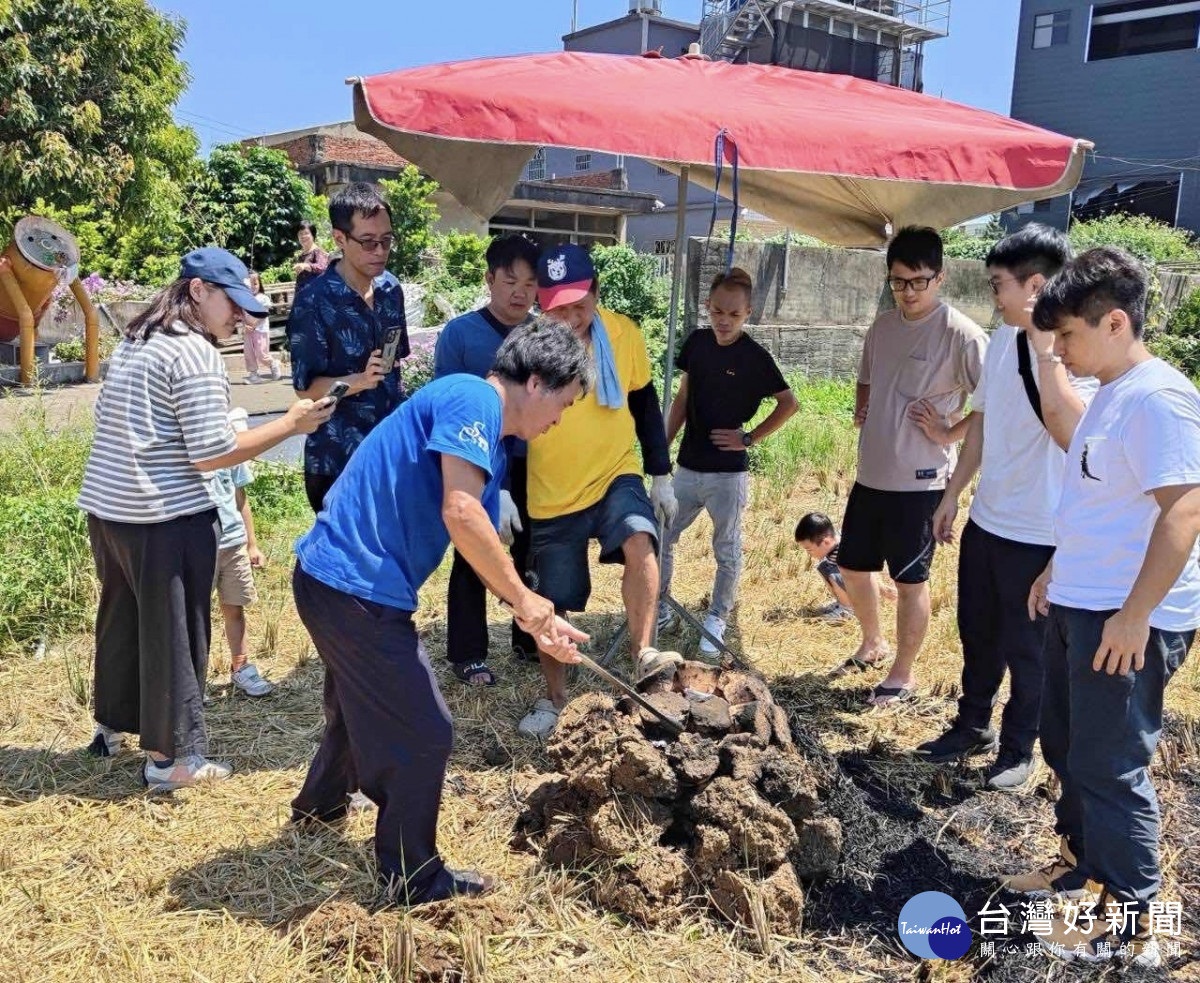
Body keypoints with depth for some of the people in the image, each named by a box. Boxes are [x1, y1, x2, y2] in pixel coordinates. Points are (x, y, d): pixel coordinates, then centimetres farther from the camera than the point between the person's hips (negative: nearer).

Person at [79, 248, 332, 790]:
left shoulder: (134, 341, 13)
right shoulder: (194, 352, -16)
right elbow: (211, 453, -19)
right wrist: (289, 424, -12)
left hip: (106, 507, 9)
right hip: (165, 518, -9)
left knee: (121, 618, 22)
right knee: (173, 634, 3)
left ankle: (111, 726, 39)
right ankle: (169, 758, 15)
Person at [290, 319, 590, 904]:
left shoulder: (488, 443, 15)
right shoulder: (472, 399, -15)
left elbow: (483, 543, 20)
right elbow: (460, 514, -28)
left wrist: (536, 622, 16)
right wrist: (524, 598, -18)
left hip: (331, 580, 11)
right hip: (356, 590, -10)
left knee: (359, 705, 32)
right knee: (423, 734, 3)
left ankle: (320, 807, 57)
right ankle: (412, 879, 20)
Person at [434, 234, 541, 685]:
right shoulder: (459, 333, -11)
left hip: (532, 465, 3)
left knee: (534, 555, 15)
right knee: (473, 561, 9)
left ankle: (530, 639, 35)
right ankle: (468, 654, 23)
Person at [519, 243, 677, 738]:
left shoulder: (624, 335, -7)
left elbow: (645, 406, 6)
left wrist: (661, 476, 8)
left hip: (615, 476, 1)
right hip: (552, 495, -1)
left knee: (639, 542, -30)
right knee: (552, 604, 8)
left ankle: (643, 654, -19)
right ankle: (554, 697, 28)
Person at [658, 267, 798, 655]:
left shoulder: (755, 357, -11)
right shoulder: (696, 342, 3)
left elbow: (789, 404, -6)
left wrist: (750, 437, -10)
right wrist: (664, 444, 6)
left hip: (728, 472, -5)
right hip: (688, 466, 5)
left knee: (727, 551, 8)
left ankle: (717, 620, 25)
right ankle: (660, 610, 25)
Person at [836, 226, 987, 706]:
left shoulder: (960, 334, -14)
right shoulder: (882, 327, 8)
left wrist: (947, 433, -16)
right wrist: (860, 411, 7)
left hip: (919, 481, -7)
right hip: (870, 475, 7)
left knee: (910, 581, 6)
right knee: (852, 567, 17)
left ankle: (902, 674, 22)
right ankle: (873, 643, 41)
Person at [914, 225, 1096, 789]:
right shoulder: (1002, 339, 4)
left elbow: (1069, 432, -36)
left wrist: (1045, 345, -36)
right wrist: (952, 494, 16)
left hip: (1038, 532, -7)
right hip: (985, 519, 7)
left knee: (1025, 648, 10)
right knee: (978, 633, 20)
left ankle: (1017, 749, 29)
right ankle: (973, 726, 40)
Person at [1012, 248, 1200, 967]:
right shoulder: (1110, 394, 12)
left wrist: (1135, 615, -26)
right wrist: (1060, 570, 25)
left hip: (1127, 620, -10)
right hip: (1079, 607, 10)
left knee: (1110, 767, 0)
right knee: (1067, 747, 20)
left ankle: (1129, 921, 16)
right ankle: (1084, 865, 39)